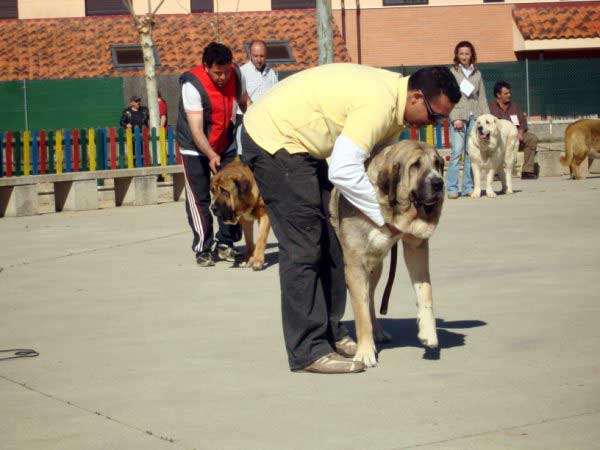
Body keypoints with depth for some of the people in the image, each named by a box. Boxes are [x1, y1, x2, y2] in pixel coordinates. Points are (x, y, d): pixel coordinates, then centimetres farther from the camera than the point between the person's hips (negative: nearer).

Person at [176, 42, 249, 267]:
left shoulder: (235, 74, -13)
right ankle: (203, 249, 1)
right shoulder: (193, 85, -29)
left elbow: (244, 101, 11)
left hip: (225, 145, 5)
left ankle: (225, 244, 13)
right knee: (199, 198, -6)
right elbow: (196, 130, -33)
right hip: (196, 148, -5)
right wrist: (211, 155, -45)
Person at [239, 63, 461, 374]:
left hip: (299, 144, 11)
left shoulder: (395, 97, 4)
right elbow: (343, 172, -34)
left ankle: (329, 332, 20)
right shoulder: (379, 104, -27)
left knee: (328, 241, 12)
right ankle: (307, 351, -9)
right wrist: (384, 214, -24)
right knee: (303, 247, -12)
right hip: (272, 138, -11)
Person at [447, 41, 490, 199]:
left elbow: (482, 97, 16)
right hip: (458, 116, -4)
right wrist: (455, 118, -12)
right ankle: (452, 187, -9)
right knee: (457, 152, -11)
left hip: (474, 116, 4)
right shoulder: (452, 73, 4)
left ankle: (468, 187, 6)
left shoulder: (477, 74, 16)